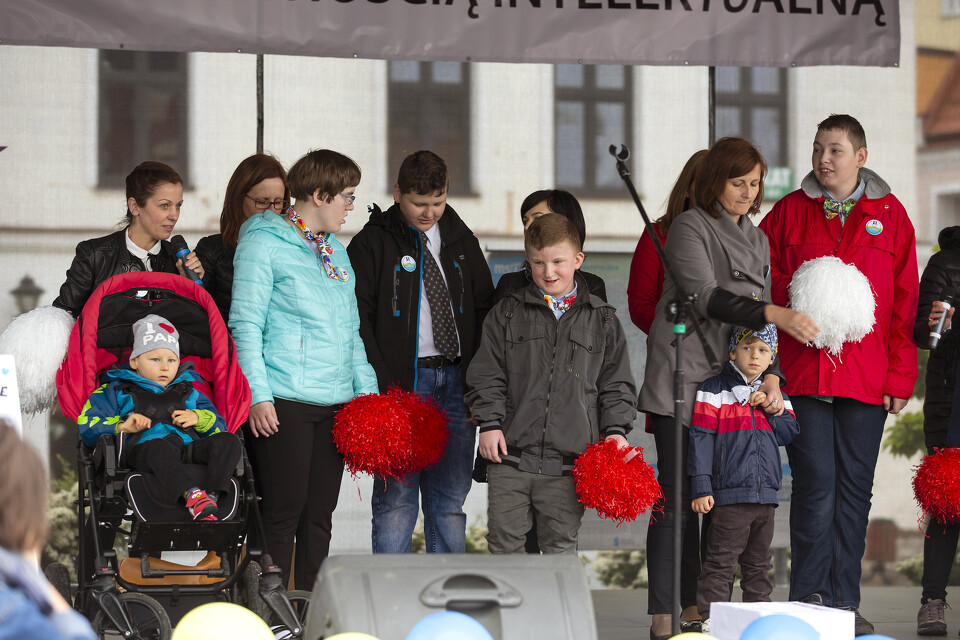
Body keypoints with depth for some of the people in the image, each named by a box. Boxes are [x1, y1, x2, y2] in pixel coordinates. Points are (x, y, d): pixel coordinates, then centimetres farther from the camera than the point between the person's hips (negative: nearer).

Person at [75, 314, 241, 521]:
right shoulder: (117, 391, 24)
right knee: (160, 448, -42)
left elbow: (219, 426, 30)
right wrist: (121, 426, -3)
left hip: (189, 445, 4)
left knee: (228, 441, -24)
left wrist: (199, 418, 8)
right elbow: (87, 426, 14)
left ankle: (211, 494, -46)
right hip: (143, 448, -4)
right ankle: (191, 494, -63)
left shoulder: (189, 393, 34)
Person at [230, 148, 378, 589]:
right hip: (284, 403, -7)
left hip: (335, 403, 7)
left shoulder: (337, 252, 19)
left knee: (320, 515, 7)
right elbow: (246, 324, -8)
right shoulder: (263, 243, -3)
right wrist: (258, 395, -15)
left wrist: (366, 388, 12)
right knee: (284, 512, -7)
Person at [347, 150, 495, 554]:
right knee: (397, 495, -5)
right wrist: (378, 383, -15)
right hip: (401, 380, -4)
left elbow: (485, 308, 18)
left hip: (457, 380, 4)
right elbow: (357, 315, -5)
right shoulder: (373, 243, 0)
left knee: (450, 499, 5)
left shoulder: (461, 240, 14)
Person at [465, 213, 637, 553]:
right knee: (504, 540, 3)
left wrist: (616, 429, -2)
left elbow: (617, 382, 10)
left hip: (569, 460, 0)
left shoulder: (601, 319, 7)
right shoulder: (507, 313, 6)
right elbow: (486, 375, 6)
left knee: (560, 545, 5)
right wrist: (490, 423, -4)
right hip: (511, 455, 0)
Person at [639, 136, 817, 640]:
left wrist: (770, 375, 1)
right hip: (681, 381, -6)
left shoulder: (756, 240, 19)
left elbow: (759, 320, 17)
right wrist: (775, 314, -27)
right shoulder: (690, 227, -3)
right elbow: (706, 296, -16)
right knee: (676, 500, -7)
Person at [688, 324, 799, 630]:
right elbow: (701, 439, -6)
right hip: (730, 495, -6)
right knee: (721, 561, -9)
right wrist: (701, 488, -12)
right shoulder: (714, 390, -2)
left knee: (759, 563, 13)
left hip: (765, 494, 6)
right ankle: (710, 619, -8)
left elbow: (791, 433, 11)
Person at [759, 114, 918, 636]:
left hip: (867, 376, 1)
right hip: (804, 372, -1)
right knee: (816, 485, -7)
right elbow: (766, 281, 9)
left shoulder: (890, 216, 9)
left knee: (854, 490, 5)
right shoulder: (790, 212, 8)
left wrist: (900, 375, 2)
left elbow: (905, 300, 7)